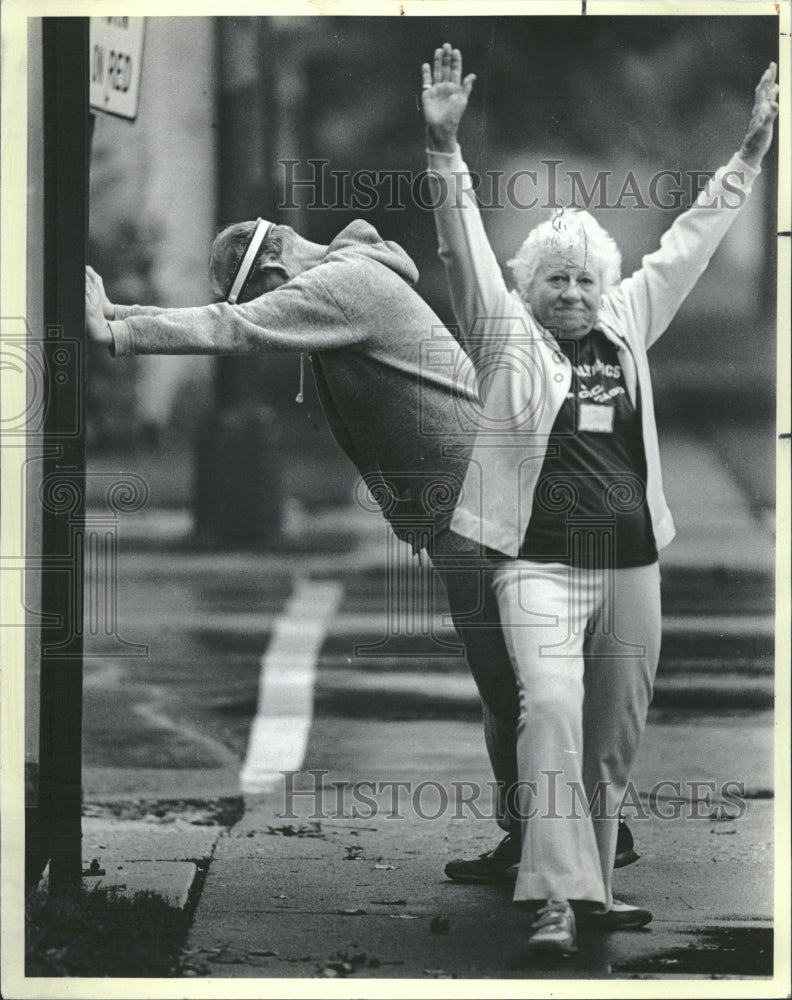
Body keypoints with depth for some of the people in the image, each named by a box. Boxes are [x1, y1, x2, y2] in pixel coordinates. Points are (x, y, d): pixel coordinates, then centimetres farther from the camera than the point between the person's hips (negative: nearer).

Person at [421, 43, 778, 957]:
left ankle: (592, 887, 21)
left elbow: (690, 240, 17)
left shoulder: (627, 325, 12)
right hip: (541, 564, -5)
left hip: (630, 563, 5)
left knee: (615, 737, 9)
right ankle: (556, 898, -24)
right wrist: (444, 149, -21)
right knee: (552, 707, -22)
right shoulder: (507, 337, 1)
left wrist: (751, 150, 19)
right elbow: (464, 247, -9)